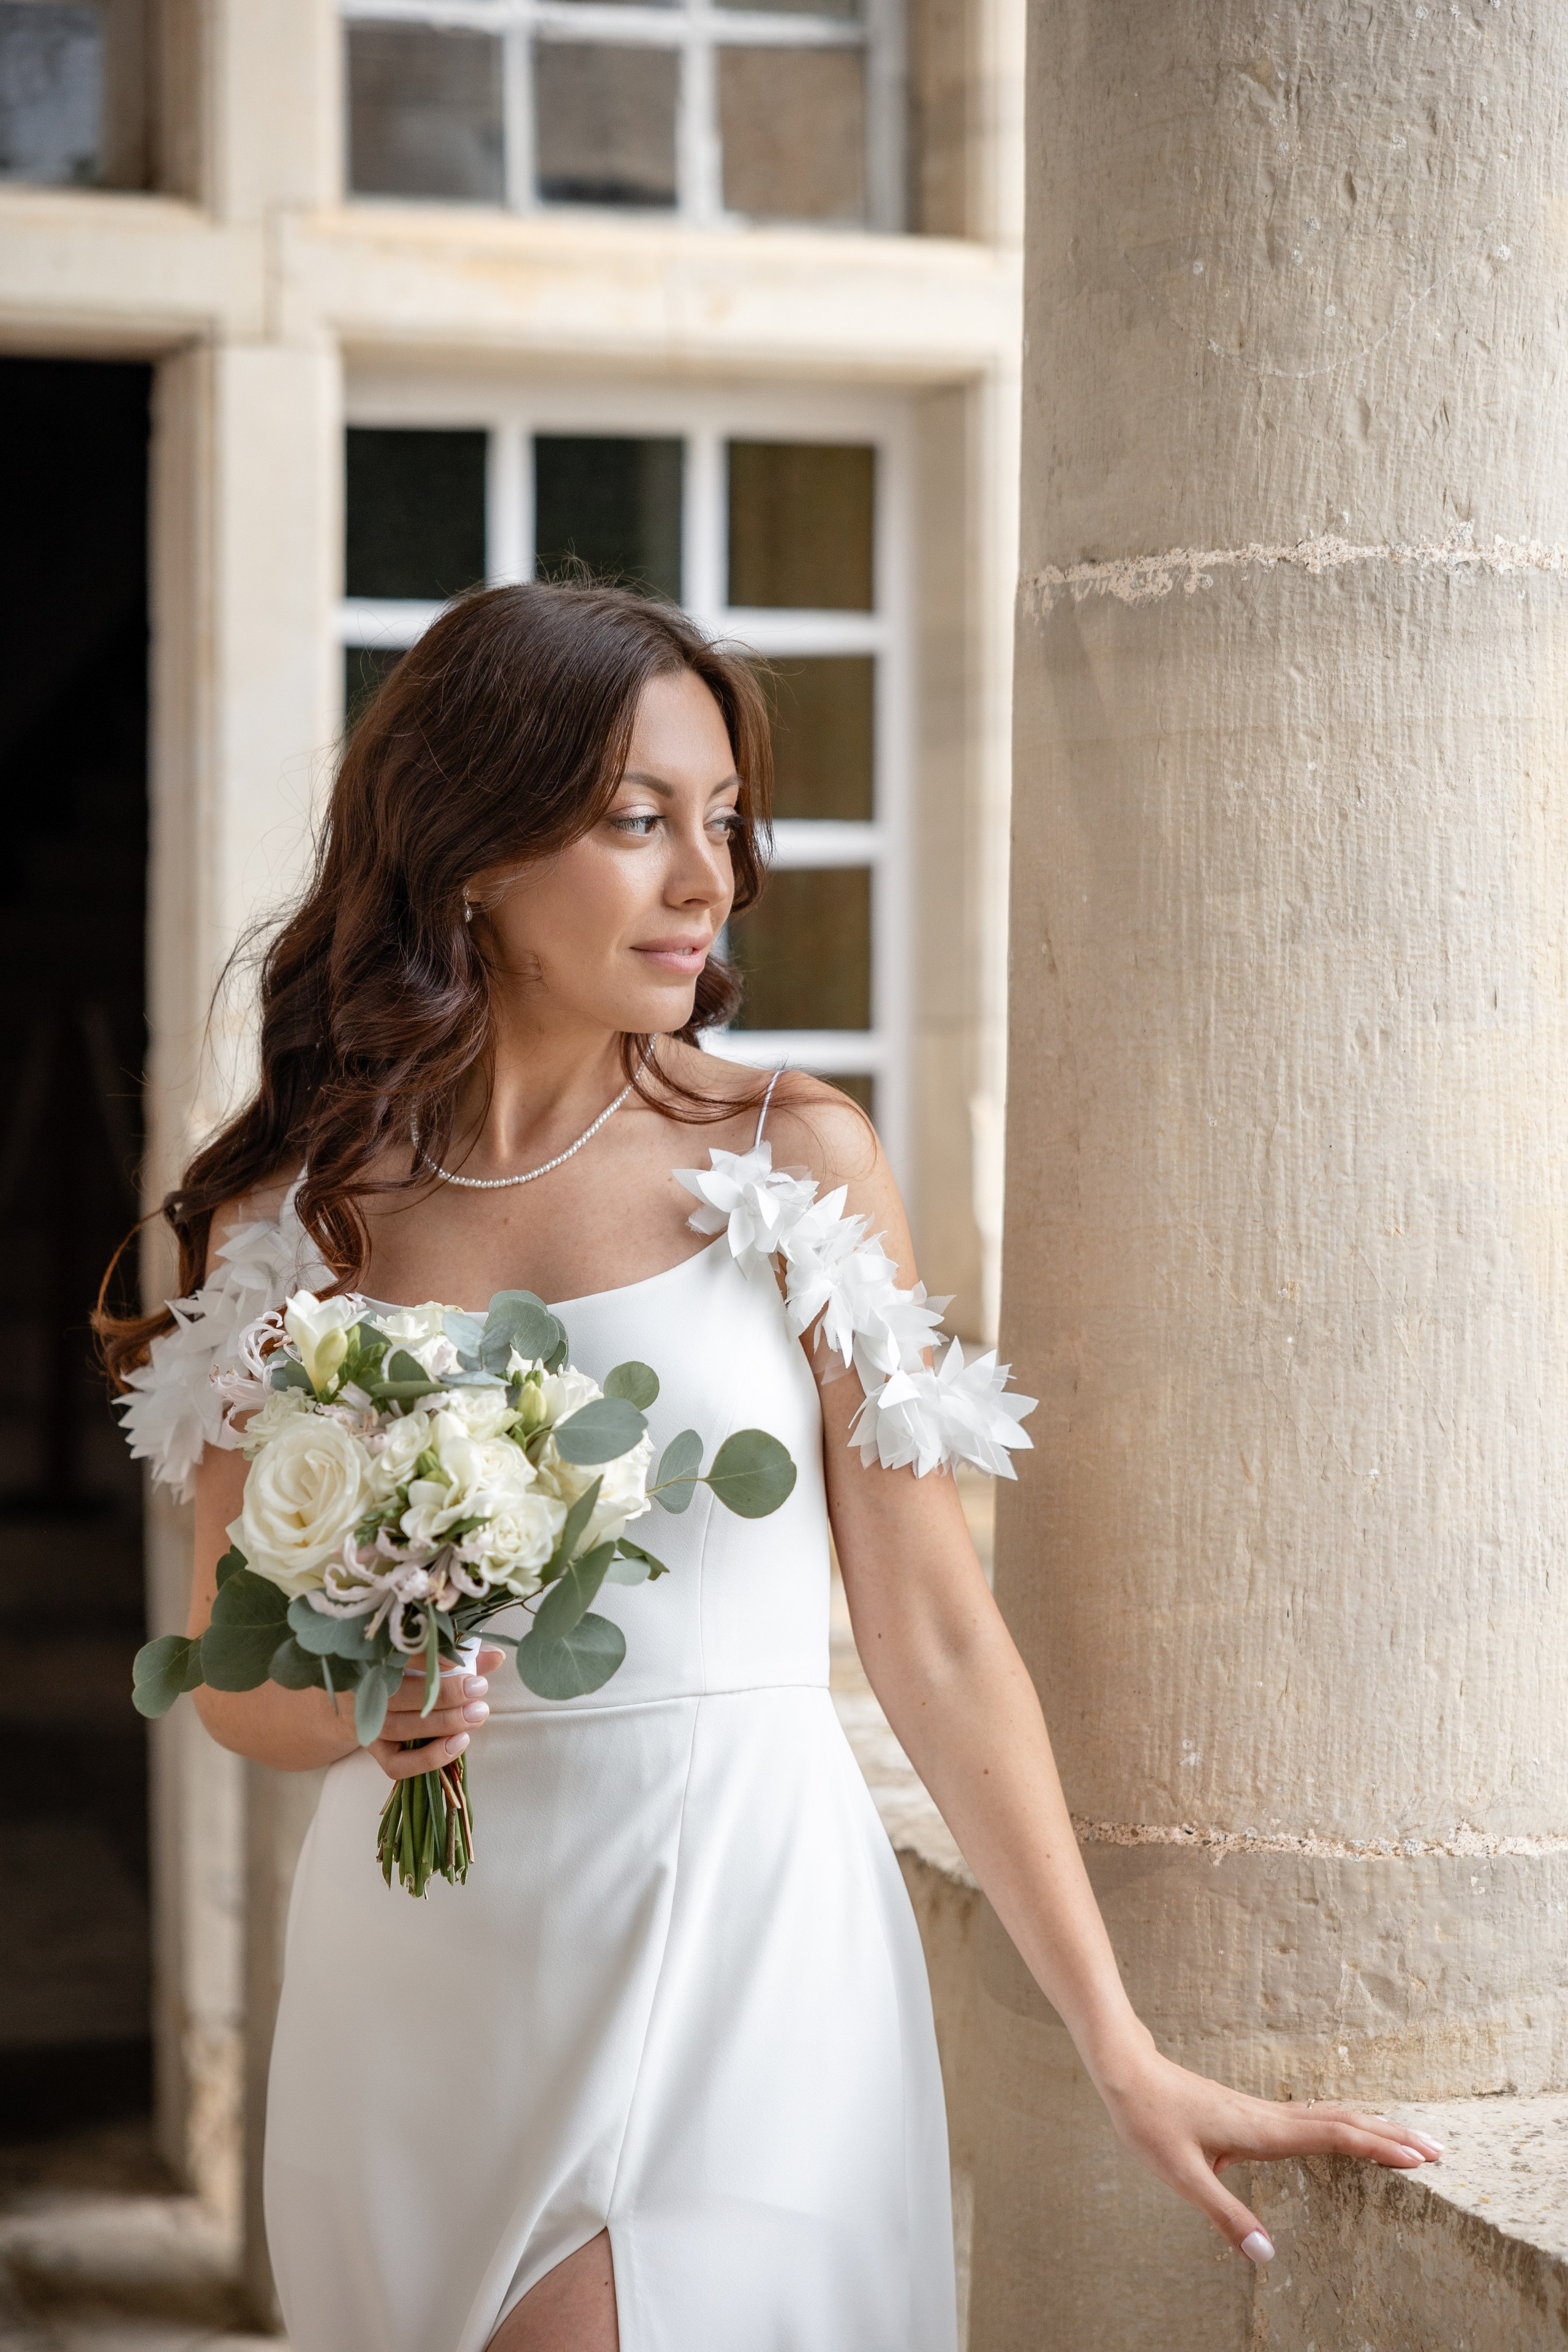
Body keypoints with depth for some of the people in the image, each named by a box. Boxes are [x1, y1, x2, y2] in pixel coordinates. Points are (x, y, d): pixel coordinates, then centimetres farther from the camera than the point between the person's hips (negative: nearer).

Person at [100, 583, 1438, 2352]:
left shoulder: (793, 1162, -2)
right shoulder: (287, 1215, 2)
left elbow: (933, 1634, -2)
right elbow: (230, 1673, 10)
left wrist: (1123, 2053, -4)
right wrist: (349, 1706, -14)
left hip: (745, 1955, -2)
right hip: (420, 1987, 2)